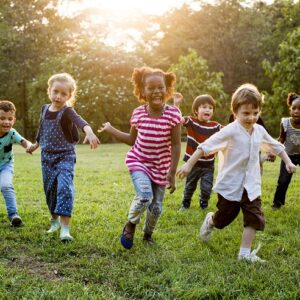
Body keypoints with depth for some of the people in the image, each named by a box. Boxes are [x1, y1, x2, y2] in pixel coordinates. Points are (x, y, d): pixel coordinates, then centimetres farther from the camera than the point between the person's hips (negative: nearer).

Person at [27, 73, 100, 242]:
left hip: (65, 156, -5)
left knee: (65, 188, -19)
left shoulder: (67, 111, -16)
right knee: (50, 189, 12)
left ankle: (65, 228, -21)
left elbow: (80, 121, -39)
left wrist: (89, 132, -60)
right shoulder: (45, 109, 3)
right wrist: (36, 144, 36)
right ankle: (55, 220, 33)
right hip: (47, 156, 6)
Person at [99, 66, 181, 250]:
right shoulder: (138, 113, -7)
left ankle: (148, 234, 39)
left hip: (161, 168, 0)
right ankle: (131, 224, 7)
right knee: (145, 197, -24)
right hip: (139, 162, 0)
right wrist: (110, 130, 9)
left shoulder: (173, 113, -14)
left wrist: (172, 172, -13)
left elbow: (176, 145, -10)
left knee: (156, 207, 7)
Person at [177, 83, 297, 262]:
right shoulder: (231, 131, -19)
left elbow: (276, 146, 18)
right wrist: (189, 164, -24)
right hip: (230, 184, -5)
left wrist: (288, 162, 13)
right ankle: (209, 221, 46)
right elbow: (206, 146, -21)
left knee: (255, 218, -5)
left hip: (251, 185, 5)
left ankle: (245, 253, 3)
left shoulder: (259, 131, 1)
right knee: (224, 218, 12)